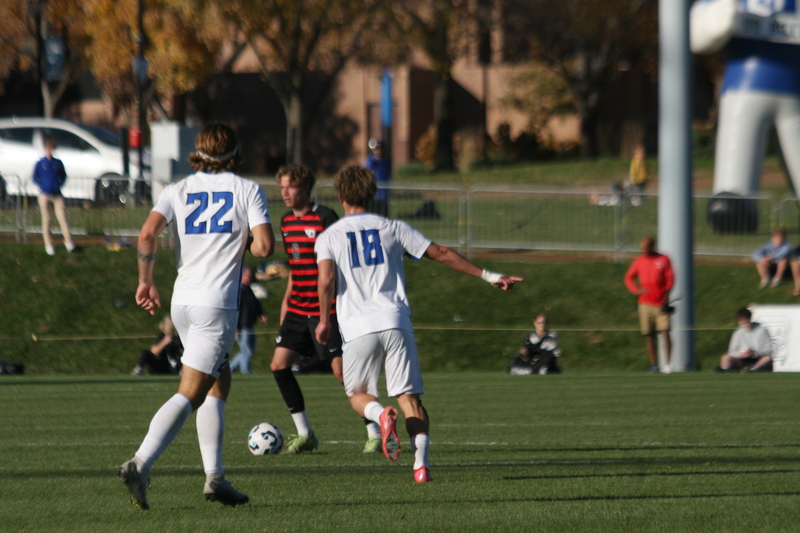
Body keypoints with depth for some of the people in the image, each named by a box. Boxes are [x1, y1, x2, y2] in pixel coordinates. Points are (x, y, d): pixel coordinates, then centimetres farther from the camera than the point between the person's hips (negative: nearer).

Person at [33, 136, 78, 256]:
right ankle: (48, 245, 6)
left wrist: (59, 184, -1)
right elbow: (35, 178, 5)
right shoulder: (40, 163, 1)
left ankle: (69, 243, -7)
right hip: (44, 195, -1)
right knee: (46, 220, 1)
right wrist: (41, 187, -10)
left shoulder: (58, 163, 7)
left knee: (63, 218, -7)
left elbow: (63, 176, 16)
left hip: (57, 195, 1)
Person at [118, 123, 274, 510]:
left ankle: (214, 477, 15)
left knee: (218, 384, 20)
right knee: (190, 394, -9)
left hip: (182, 301, 5)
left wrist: (145, 282, 4)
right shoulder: (248, 191, 0)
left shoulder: (177, 191, 8)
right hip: (217, 304, -5)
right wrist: (245, 245, 12)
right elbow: (264, 246, -11)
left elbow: (147, 234, -7)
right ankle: (139, 465, -26)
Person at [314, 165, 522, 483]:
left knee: (358, 394, 16)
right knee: (409, 397, 3)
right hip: (395, 322, 1)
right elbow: (442, 254, 11)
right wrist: (488, 276, 16)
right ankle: (420, 463, -16)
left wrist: (324, 320, 2)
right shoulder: (392, 228, 12)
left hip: (357, 328, -1)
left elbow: (327, 279, -10)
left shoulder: (328, 237, 7)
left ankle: (381, 415, -19)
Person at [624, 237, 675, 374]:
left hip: (661, 304, -3)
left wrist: (666, 294, -14)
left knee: (665, 332, -13)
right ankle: (654, 364, 9)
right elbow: (628, 278, 15)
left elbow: (670, 279, 1)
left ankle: (668, 363, -9)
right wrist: (636, 290, -3)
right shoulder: (639, 261, 10)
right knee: (649, 335, 2)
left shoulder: (663, 260, 3)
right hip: (645, 304, 3)